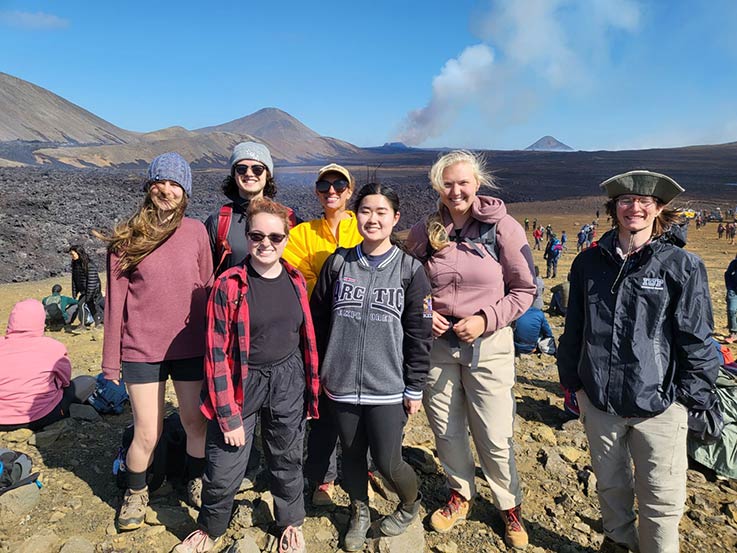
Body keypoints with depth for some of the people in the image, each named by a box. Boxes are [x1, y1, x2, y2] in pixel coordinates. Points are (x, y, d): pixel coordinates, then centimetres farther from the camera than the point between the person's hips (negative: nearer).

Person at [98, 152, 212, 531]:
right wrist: (111, 359, 0)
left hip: (190, 347, 1)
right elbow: (115, 300, -1)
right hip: (142, 350, -1)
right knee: (148, 434, 5)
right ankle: (135, 493, 35)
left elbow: (207, 288, 5)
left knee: (196, 423, 12)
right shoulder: (127, 237, -4)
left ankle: (196, 482, 39)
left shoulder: (196, 232, -1)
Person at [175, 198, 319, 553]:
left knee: (287, 460, 18)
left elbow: (307, 337, 8)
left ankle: (291, 524, 44)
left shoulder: (295, 281, 0)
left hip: (287, 382, 3)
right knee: (223, 470, 5)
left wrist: (311, 387, 8)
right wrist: (228, 415, -13)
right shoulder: (229, 285, -12)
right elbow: (217, 353, -12)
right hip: (242, 384, -3)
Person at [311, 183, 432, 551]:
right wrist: (319, 369, 8)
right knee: (352, 453, 17)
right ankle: (359, 512, 44)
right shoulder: (338, 263, 1)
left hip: (388, 388, -2)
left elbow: (419, 334, -3)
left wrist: (415, 389, -2)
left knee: (387, 462, 3)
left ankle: (411, 504, 37)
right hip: (341, 385, 3)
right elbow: (318, 318, 7)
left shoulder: (410, 270, -5)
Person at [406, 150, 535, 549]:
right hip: (437, 342, 3)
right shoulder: (423, 232, 0)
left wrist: (486, 320, -14)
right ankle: (460, 495, 40)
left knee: (495, 436, 3)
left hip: (488, 344, -2)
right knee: (446, 430, 15)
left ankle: (510, 506, 30)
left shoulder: (503, 227, -7)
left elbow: (524, 290, -2)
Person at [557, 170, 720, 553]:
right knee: (610, 484, 21)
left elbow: (697, 339, -5)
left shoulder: (682, 266, -7)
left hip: (659, 405, -3)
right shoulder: (590, 262, 3)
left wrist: (689, 397, -6)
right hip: (599, 401, 3)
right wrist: (574, 380, 11)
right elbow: (574, 328, 9)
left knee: (661, 499, 7)